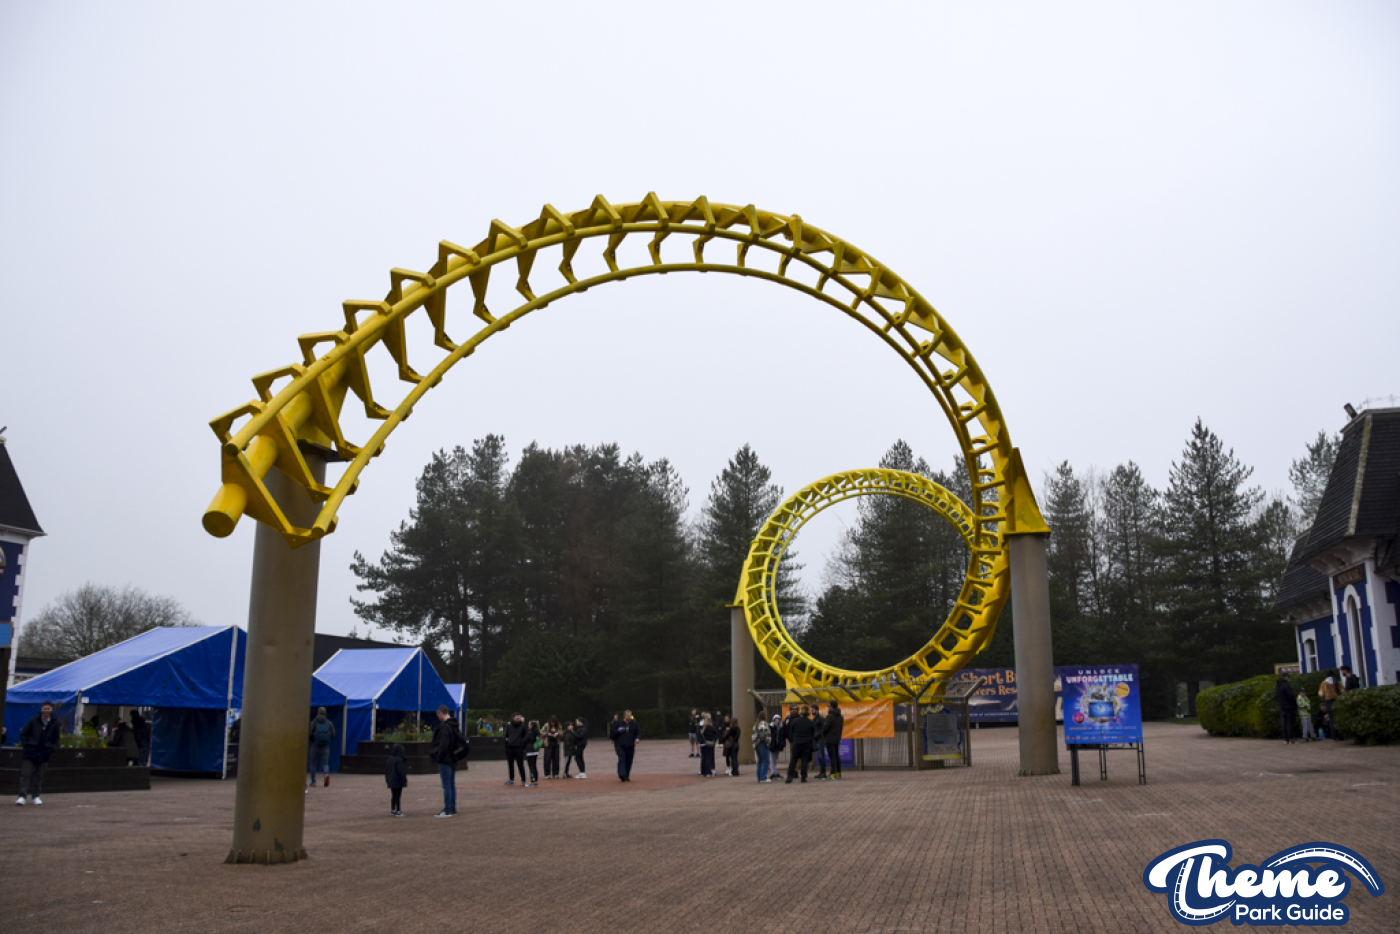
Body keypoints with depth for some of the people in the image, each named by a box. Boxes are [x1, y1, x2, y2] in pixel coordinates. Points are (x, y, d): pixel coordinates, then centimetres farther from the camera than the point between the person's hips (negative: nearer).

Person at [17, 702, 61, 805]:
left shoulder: (54, 722, 4)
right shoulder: (34, 720, -3)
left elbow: (56, 739, 14)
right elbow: (23, 734, 4)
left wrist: (52, 749, 3)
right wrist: (26, 745, -4)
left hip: (44, 754, 2)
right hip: (31, 752, -2)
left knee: (39, 776, 7)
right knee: (26, 773, -9)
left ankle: (35, 796, 16)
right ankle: (22, 796, -9)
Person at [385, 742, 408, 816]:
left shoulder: (388, 760, 8)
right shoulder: (399, 760, -17)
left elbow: (386, 771, 14)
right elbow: (401, 771, -19)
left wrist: (387, 780, 22)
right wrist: (404, 780, -14)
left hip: (391, 781, 8)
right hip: (398, 781, -8)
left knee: (393, 795, 15)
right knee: (398, 796, -3)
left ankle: (392, 810, 19)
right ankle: (398, 811, -3)